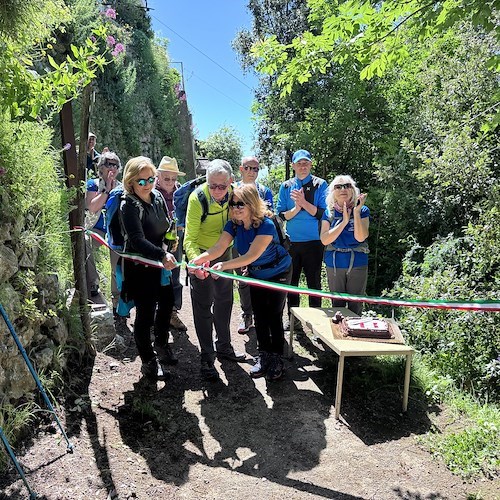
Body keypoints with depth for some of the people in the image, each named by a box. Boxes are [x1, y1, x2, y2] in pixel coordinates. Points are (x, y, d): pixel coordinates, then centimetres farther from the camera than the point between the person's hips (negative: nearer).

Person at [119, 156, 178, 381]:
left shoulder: (157, 197, 1)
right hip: (139, 267, -8)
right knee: (145, 313, 1)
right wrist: (162, 255, -41)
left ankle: (161, 344, 44)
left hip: (160, 262, 8)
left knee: (167, 300, 21)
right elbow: (137, 240, -30)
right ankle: (148, 362, 19)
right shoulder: (128, 206, -20)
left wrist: (166, 251, 4)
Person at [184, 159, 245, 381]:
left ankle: (224, 346, 38)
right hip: (200, 254, -5)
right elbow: (190, 238, -28)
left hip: (224, 253, 6)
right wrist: (195, 259, -46)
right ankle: (206, 358, 15)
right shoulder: (197, 198, -27)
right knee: (203, 307, 0)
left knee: (224, 301, 18)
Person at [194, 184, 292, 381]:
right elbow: (219, 247, -29)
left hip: (278, 273, -5)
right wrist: (198, 259, -48)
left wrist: (224, 265, -55)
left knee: (274, 316, -2)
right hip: (256, 274, 6)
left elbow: (251, 256, -42)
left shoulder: (266, 225, -32)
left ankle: (277, 359, 15)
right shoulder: (233, 224, -14)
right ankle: (264, 356, 24)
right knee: (259, 315, 9)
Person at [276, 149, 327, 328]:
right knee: (291, 282, 10)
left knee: (314, 283, 5)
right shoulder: (286, 186, 6)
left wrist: (304, 202, -19)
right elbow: (281, 215, 2)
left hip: (313, 242, -3)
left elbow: (323, 213, -9)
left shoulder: (320, 185, -1)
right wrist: (296, 208, -15)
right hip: (291, 242, 3)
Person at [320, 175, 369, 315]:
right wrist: (344, 221, -16)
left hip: (357, 263, -1)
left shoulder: (362, 210, -3)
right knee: (337, 304, 14)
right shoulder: (329, 213, 1)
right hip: (334, 264, 1)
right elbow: (324, 240, -11)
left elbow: (360, 237, -16)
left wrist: (356, 212, -21)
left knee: (356, 305, 10)